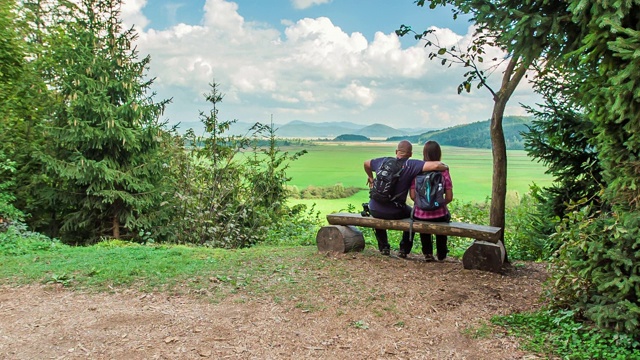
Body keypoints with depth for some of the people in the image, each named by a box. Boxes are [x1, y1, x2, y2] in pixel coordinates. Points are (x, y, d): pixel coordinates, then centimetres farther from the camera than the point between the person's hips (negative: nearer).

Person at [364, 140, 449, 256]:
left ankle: (383, 247, 40)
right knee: (412, 214, 30)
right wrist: (445, 166, -1)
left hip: (374, 210, 3)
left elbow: (366, 163, 24)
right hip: (394, 213, -3)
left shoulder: (383, 161, 3)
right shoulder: (411, 165, -12)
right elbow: (436, 165, -23)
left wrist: (370, 177, 41)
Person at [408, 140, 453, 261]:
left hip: (420, 214, 1)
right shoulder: (443, 170, -9)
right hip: (438, 215, 0)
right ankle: (441, 254, 45)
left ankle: (427, 252, 37)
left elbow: (412, 196, -8)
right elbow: (449, 197, -9)